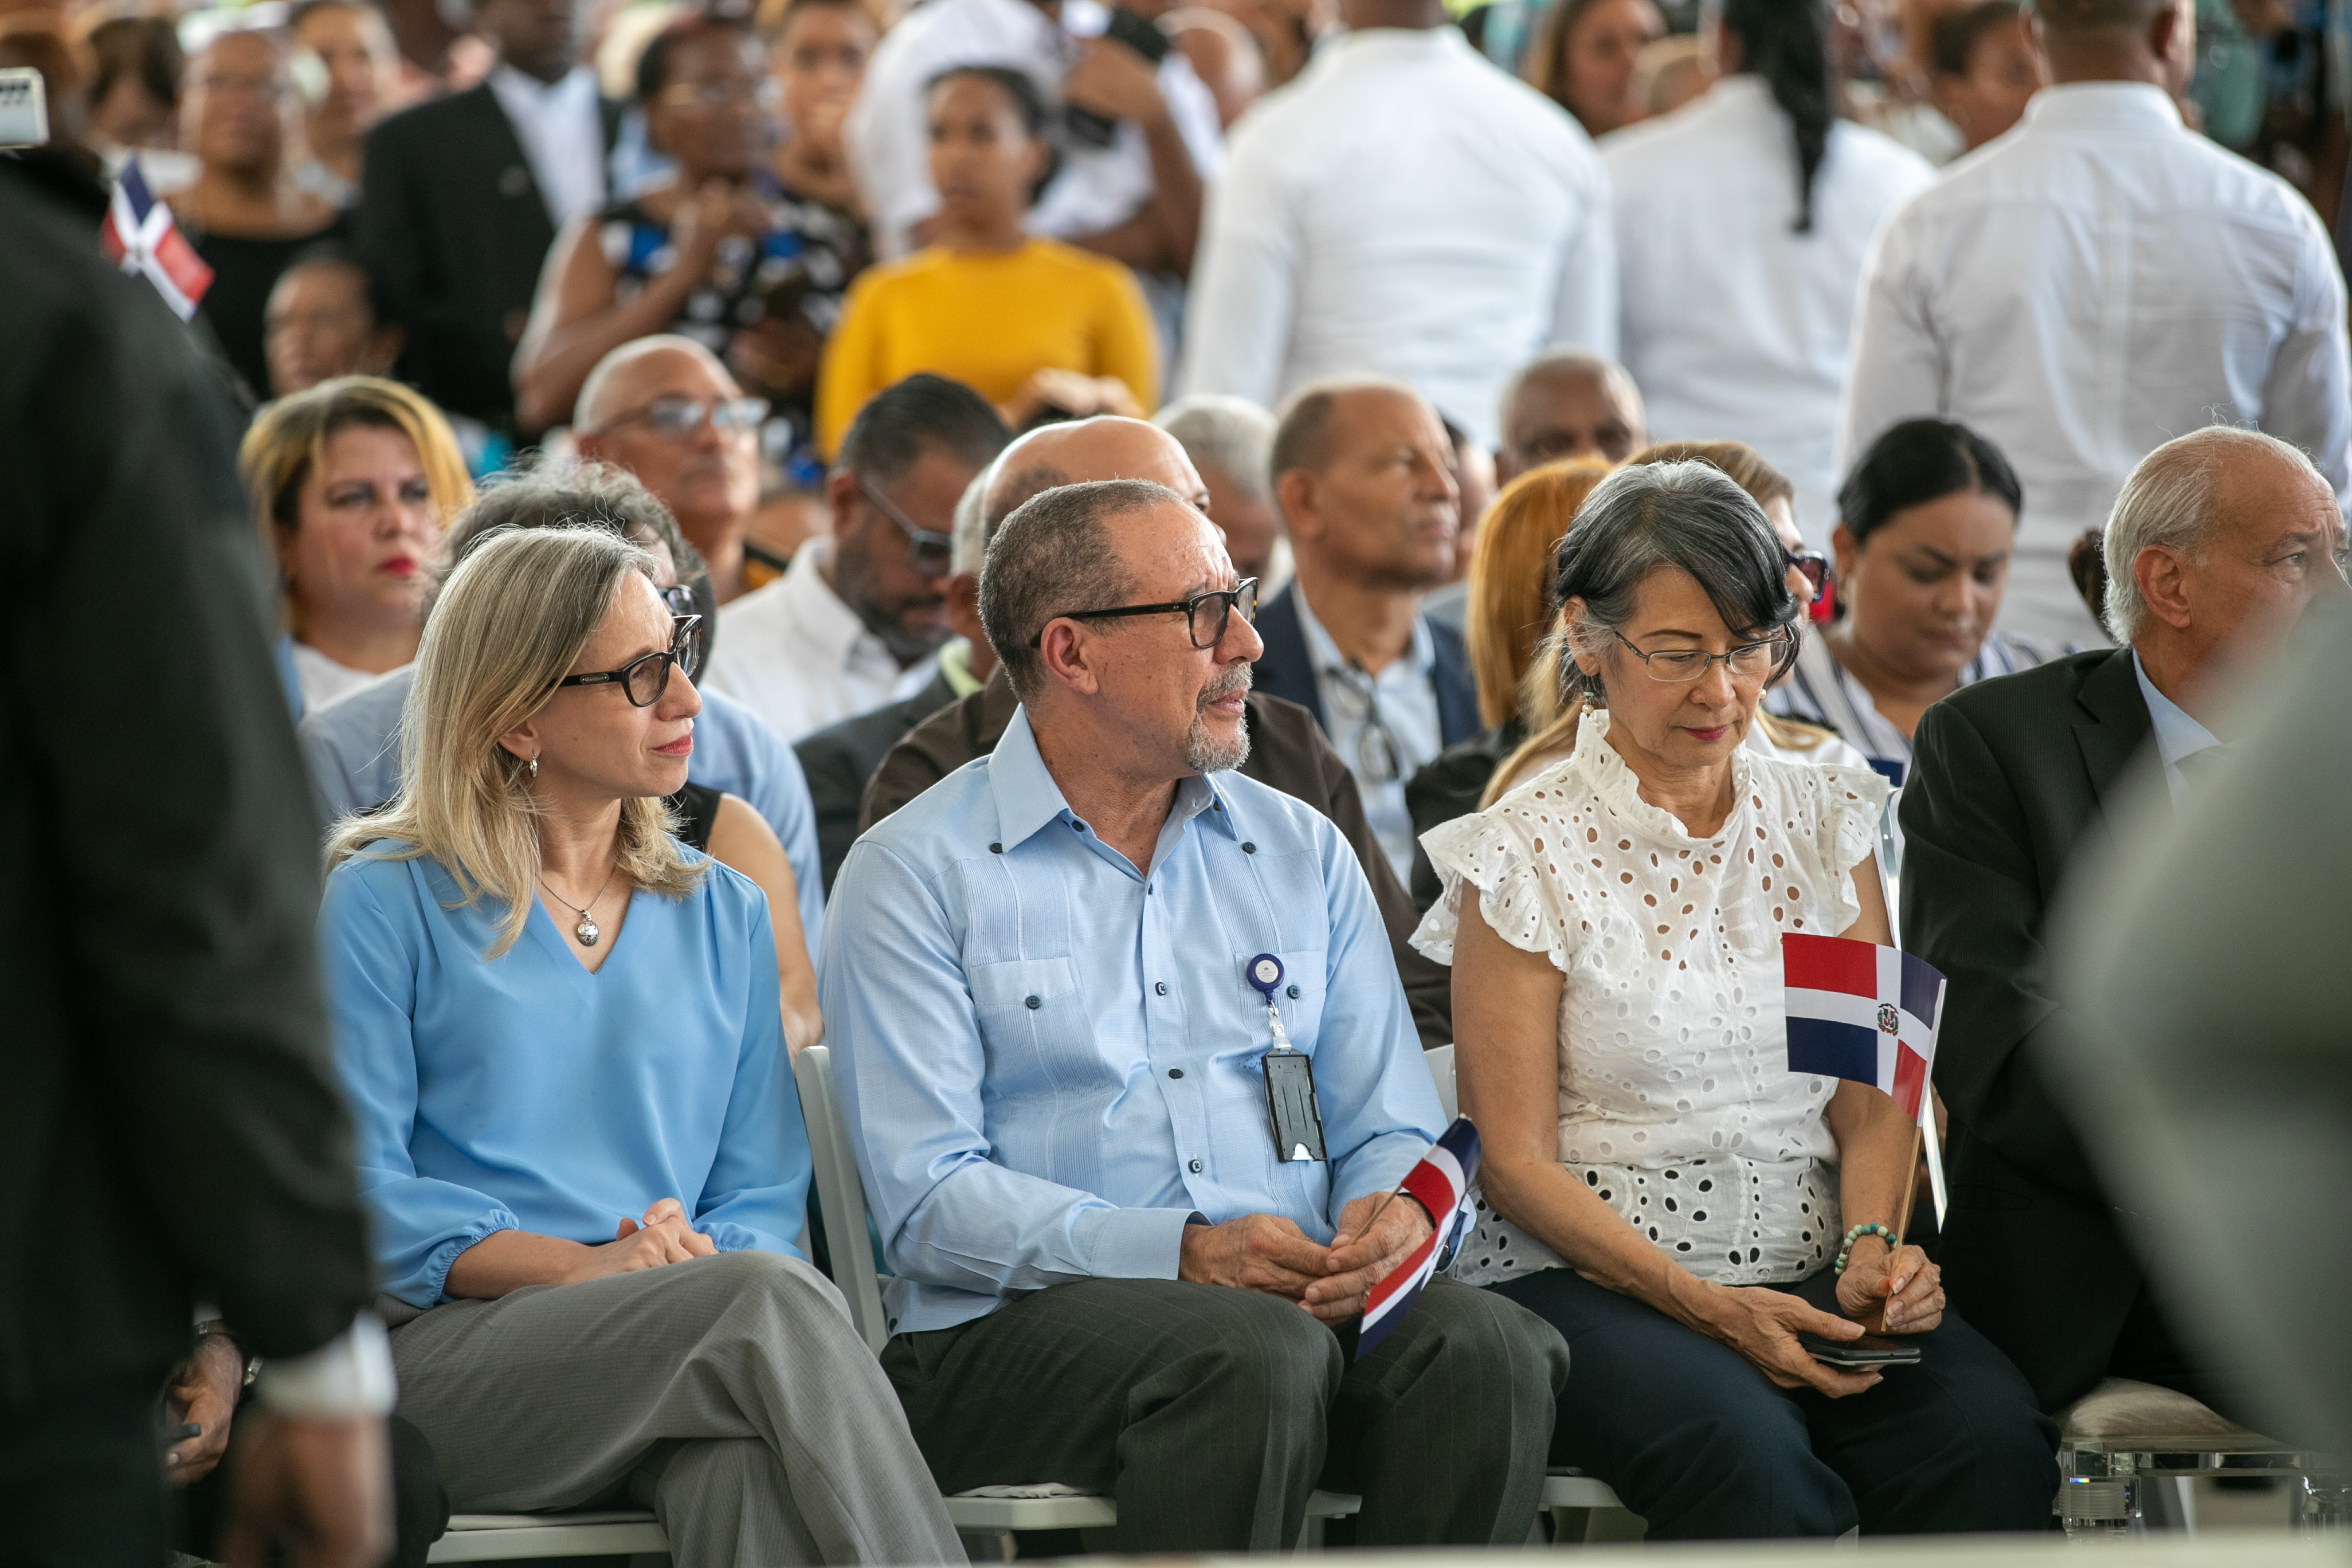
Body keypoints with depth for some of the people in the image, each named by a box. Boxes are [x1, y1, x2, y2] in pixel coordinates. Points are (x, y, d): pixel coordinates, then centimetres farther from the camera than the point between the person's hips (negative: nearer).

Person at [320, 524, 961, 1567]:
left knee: (748, 1464, -39)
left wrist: (699, 1258, -10)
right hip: (450, 1349, -3)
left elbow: (764, 1193, 16)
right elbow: (364, 1189, -1)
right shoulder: (383, 904, 9)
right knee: (771, 1300, -35)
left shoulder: (724, 915, 22)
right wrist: (587, 1268, -14)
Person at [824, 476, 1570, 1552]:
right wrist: (1183, 1254, -21)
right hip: (1016, 1331, -4)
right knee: (1257, 1353, -36)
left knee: (1484, 1346, -28)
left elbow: (1390, 1132, 17)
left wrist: (1394, 1216, -10)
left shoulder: (1303, 855, 19)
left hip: (1306, 1303, 4)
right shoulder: (917, 876, 3)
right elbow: (929, 1200, -7)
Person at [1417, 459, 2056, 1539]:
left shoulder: (1823, 824, 13)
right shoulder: (1528, 854, -1)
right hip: (1589, 1279, -4)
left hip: (1810, 1275, 4)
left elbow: (1876, 1094, 10)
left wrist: (1872, 1247, -12)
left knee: (1988, 1431, -28)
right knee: (1744, 1452, -36)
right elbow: (1517, 1163, -4)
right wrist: (1707, 1306, -17)